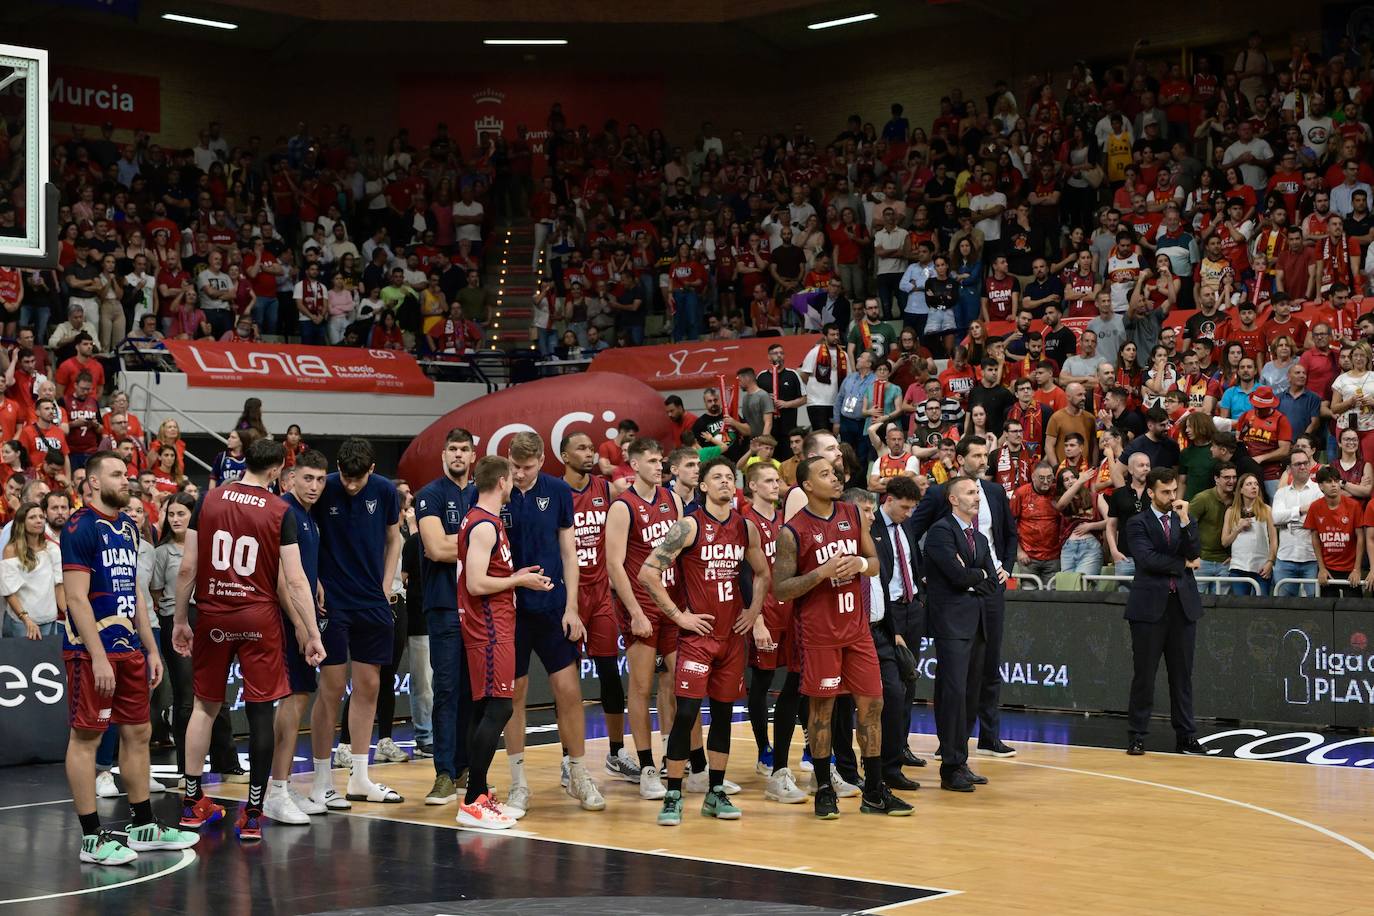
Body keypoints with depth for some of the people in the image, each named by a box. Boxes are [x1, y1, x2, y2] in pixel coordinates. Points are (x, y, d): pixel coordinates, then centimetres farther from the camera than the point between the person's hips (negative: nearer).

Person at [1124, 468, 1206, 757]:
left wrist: (1185, 520, -11)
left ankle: (1185, 736, 11)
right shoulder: (1137, 523, 0)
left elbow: (1195, 553, -2)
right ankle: (1137, 736, 6)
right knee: (1144, 675, 0)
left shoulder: (1184, 521, 13)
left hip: (1183, 603, 4)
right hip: (1150, 605, -4)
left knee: (1182, 674, 7)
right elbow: (1147, 558, -14)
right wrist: (1182, 564, -4)